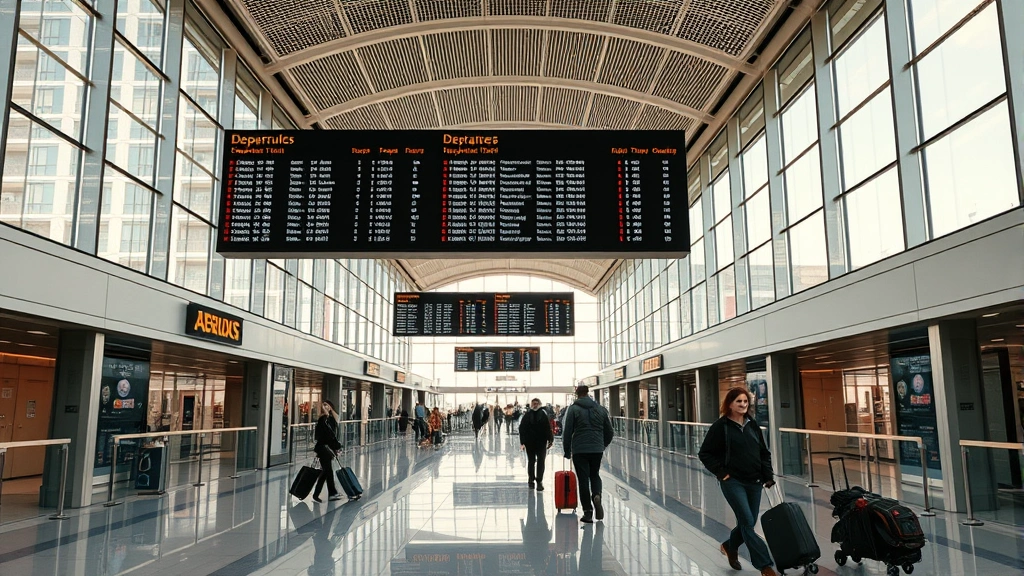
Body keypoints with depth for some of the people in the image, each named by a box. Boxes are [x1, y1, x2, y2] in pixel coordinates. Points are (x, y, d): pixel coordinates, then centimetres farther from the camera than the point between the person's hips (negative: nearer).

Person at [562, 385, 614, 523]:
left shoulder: (573, 409, -3)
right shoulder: (600, 409, 8)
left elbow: (567, 432, -4)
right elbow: (609, 432, 12)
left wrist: (567, 451, 6)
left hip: (579, 450, -3)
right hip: (597, 449, 3)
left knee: (583, 479, 4)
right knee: (595, 475, 20)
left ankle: (588, 512, 2)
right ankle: (596, 495, -9)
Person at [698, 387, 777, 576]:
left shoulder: (753, 425, 9)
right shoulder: (720, 426, -7)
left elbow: (764, 453, 15)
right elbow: (705, 453, -4)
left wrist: (768, 475, 6)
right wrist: (720, 472, -10)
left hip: (754, 482, 6)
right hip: (733, 482, -6)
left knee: (748, 522, 12)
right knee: (748, 522, -9)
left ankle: (730, 546, 39)